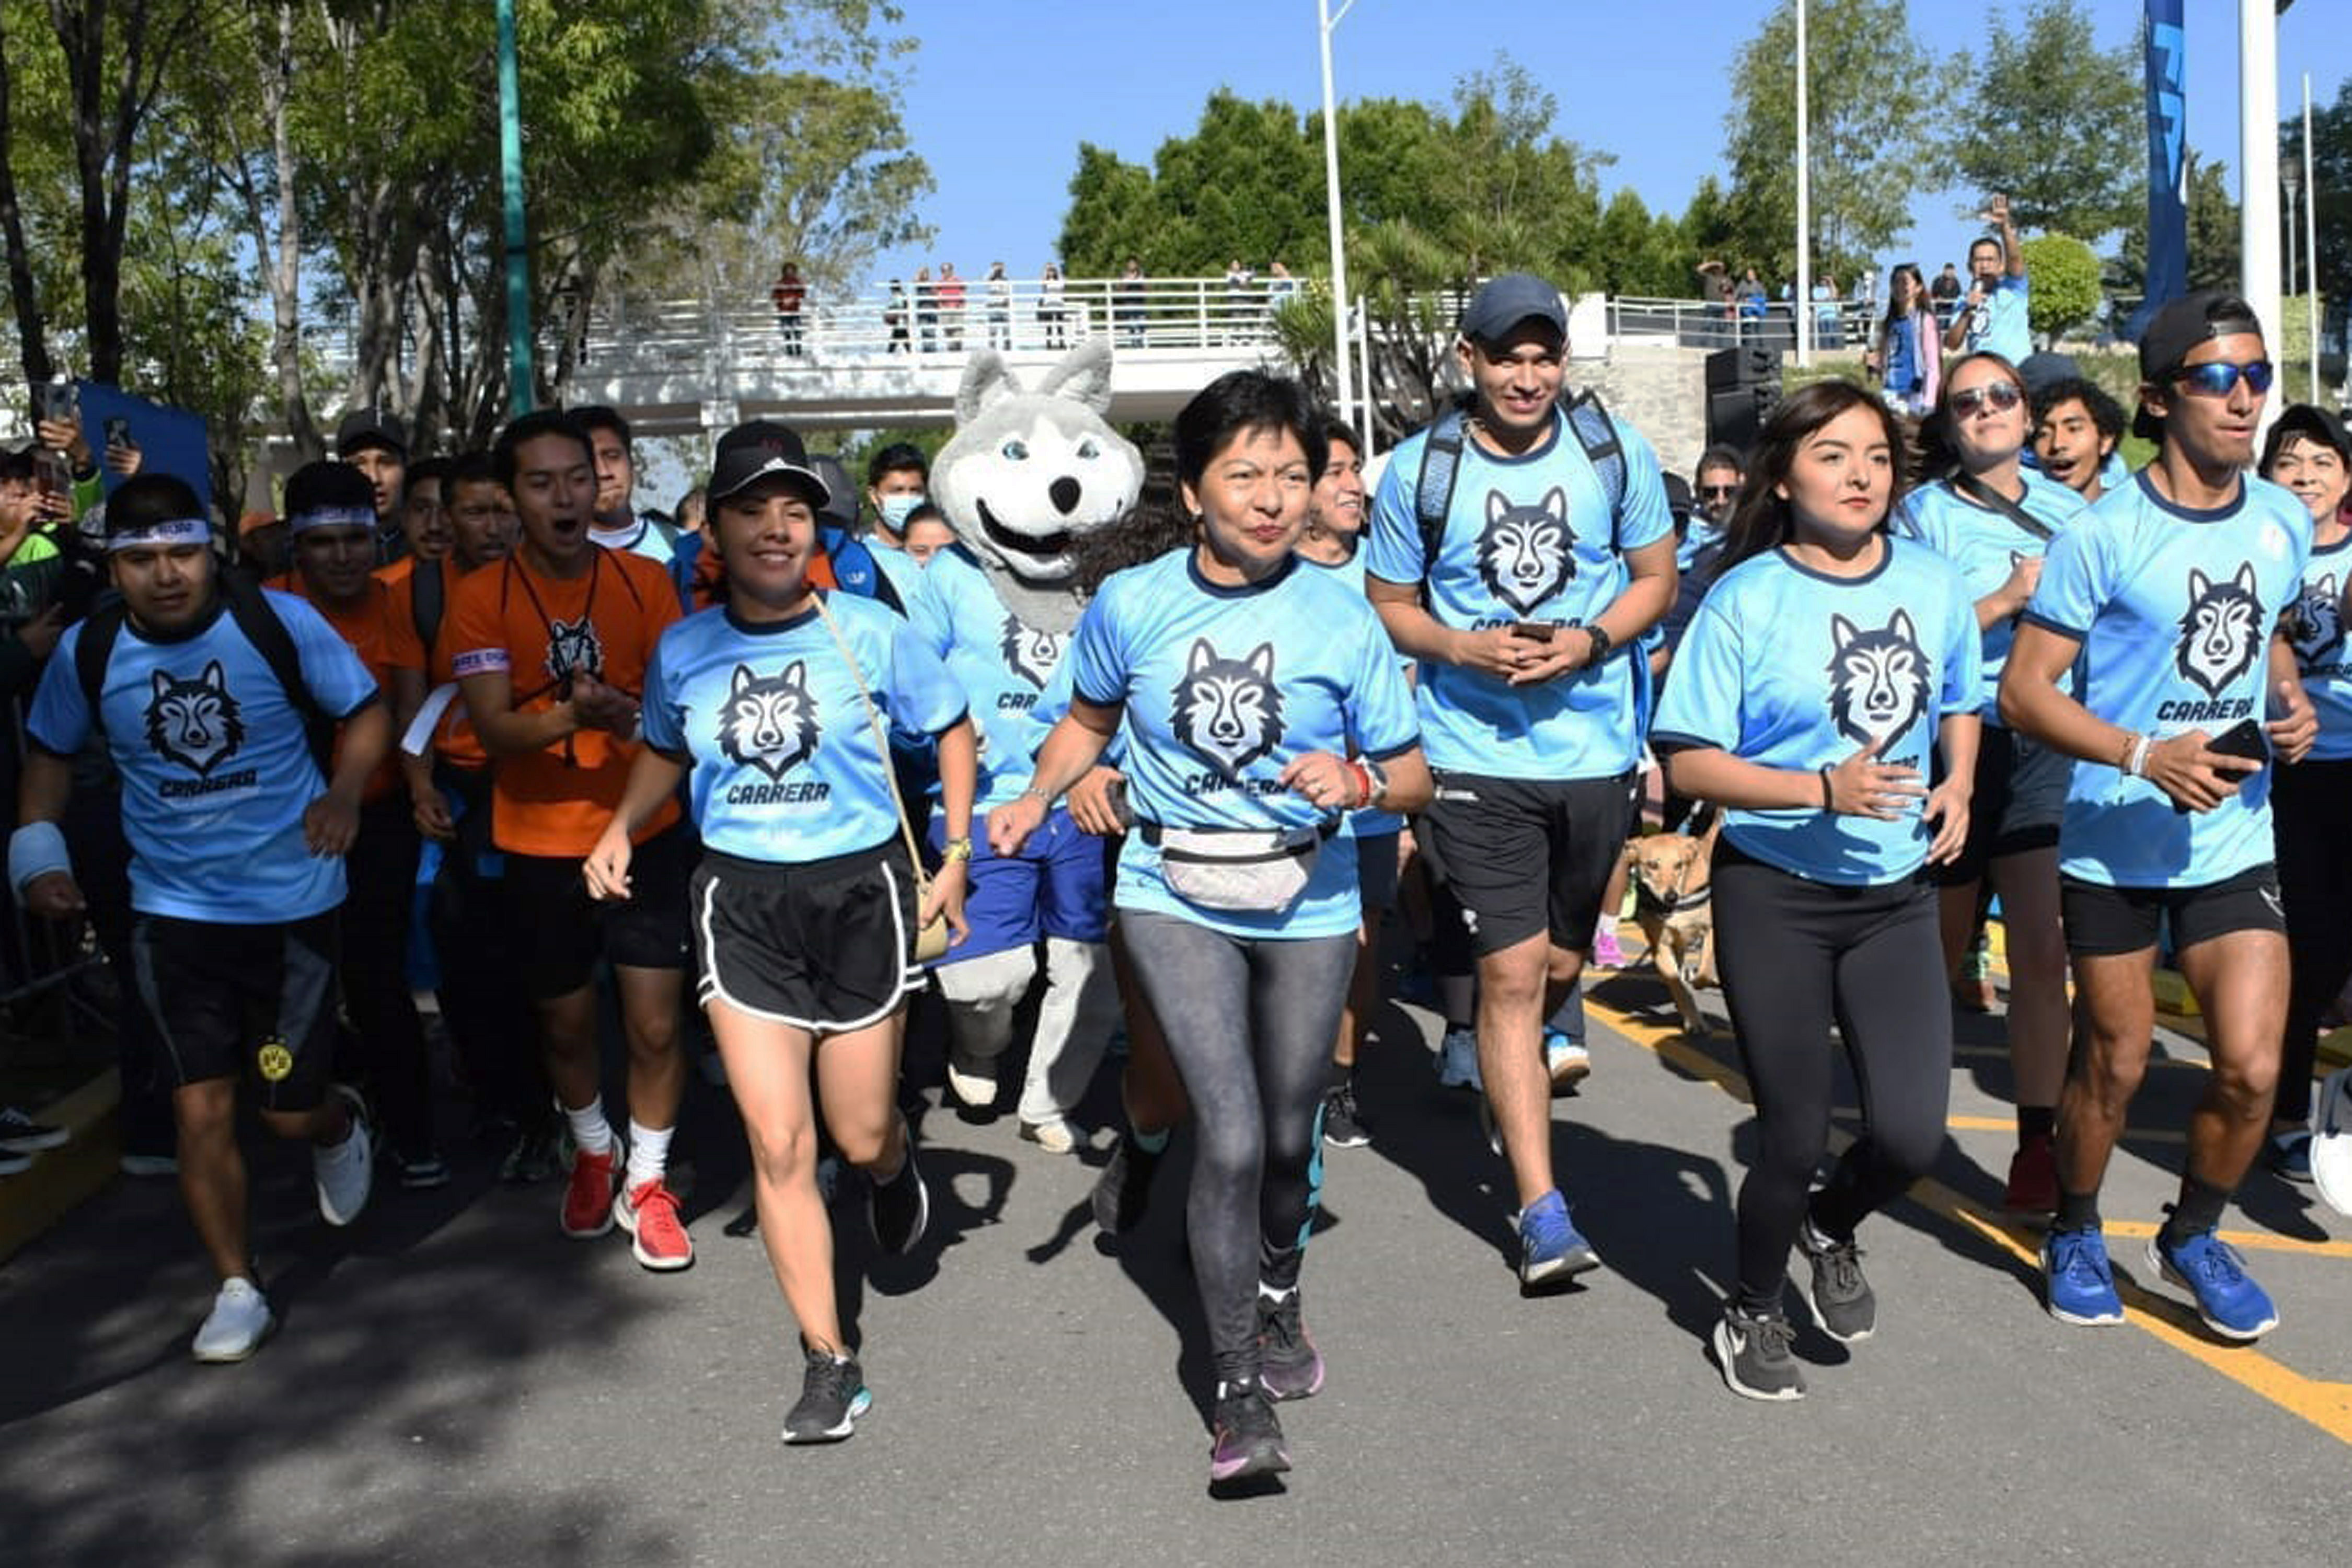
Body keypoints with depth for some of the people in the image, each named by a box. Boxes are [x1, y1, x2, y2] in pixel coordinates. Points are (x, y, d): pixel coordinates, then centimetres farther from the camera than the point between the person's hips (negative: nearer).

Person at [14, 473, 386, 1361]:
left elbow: (366, 712, -3)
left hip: (292, 902, -2)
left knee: (289, 1109, 5)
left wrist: (345, 791, -20)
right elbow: (51, 755, 11)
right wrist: (38, 853, -3)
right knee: (202, 1109, 1)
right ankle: (238, 1290, 17)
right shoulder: (87, 652, -5)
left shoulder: (278, 622, -13)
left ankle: (339, 1127, 43)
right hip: (173, 911, 2)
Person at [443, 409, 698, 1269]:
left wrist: (635, 715, -22)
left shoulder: (646, 582, -2)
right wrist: (572, 715, -33)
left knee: (654, 1025, -2)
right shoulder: (481, 597, -6)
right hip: (539, 844, 0)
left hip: (645, 834, 0)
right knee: (564, 1025, 15)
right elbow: (493, 725, -16)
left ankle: (645, 1181, 21)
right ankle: (594, 1153, 43)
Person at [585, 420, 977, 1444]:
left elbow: (953, 731, 6)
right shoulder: (683, 651, 1)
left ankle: (896, 1166, 47)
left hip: (860, 889, -2)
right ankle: (828, 1360, 12)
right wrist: (621, 829, 4)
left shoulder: (869, 632, -7)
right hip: (740, 899, 2)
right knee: (778, 1143, -2)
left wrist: (956, 852, -2)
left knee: (861, 1138, 6)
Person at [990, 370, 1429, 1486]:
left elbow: (1414, 779, -2)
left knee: (1287, 1138, 15)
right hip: (1173, 898, -1)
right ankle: (1241, 1393, 3)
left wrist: (1357, 779, -23)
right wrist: (1036, 797, -2)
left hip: (1307, 905, 1)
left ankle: (1278, 1297, 48)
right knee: (1231, 1135, -13)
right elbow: (1091, 718, 15)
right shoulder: (1130, 605, -6)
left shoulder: (1343, 620, -8)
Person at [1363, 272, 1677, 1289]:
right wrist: (1464, 648, -16)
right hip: (1476, 755, -2)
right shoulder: (1418, 470, -4)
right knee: (1511, 974, -7)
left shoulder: (1618, 451, -1)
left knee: (1560, 960, 18)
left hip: (1595, 747, 2)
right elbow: (1387, 606, 4)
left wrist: (1589, 643, -12)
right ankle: (1543, 1213, 0)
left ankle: (1532, 1058, 53)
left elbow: (1657, 577, 6)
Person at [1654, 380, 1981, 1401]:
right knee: (1795, 1136, 4)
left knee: (1911, 1133, -6)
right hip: (1775, 895, -3)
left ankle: (1831, 1229, 30)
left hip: (1897, 895, 4)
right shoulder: (1747, 598, -11)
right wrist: (1823, 791, -23)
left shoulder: (1935, 585, 2)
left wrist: (1958, 786, 1)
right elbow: (1689, 762, -12)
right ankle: (1752, 1313, 32)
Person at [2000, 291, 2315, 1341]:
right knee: (2115, 1065, 8)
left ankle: (2194, 1237, 25)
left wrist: (2291, 702, 3)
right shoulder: (2104, 537, -14)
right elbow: (2023, 692, -14)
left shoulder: (2286, 523, 4)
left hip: (2235, 837, 4)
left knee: (2252, 1070, -2)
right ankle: (2074, 1235, 34)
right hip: (2115, 843, -4)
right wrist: (2145, 756, -24)